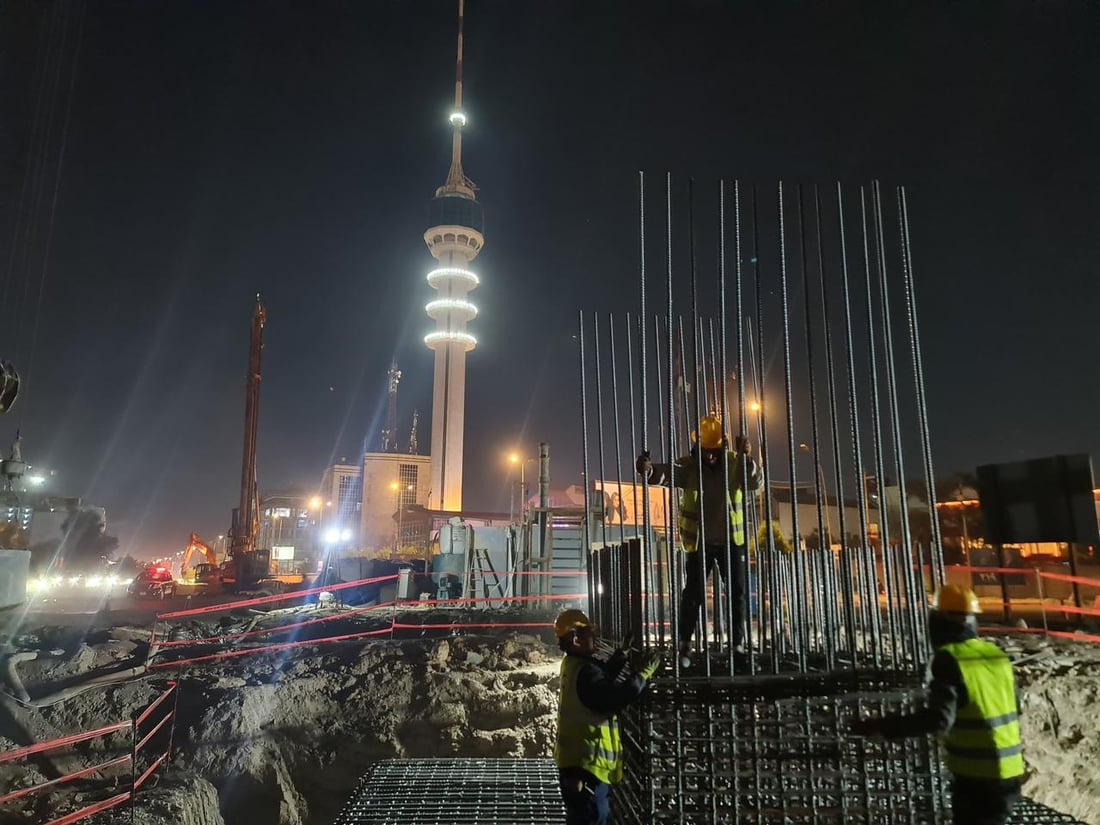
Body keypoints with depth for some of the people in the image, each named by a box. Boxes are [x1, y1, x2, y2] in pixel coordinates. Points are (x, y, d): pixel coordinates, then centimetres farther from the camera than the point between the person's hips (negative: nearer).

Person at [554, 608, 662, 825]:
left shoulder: (574, 665, 9)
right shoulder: (584, 672, -24)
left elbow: (605, 676, 23)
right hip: (586, 764, -10)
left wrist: (623, 652, 17)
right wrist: (645, 672, -22)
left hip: (577, 761, 10)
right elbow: (617, 697, -32)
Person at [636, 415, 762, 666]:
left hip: (732, 540, 2)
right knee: (694, 592, -1)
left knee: (738, 591, 10)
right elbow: (667, 473, -27)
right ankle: (684, 645, 7)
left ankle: (739, 643, 23)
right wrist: (648, 469, -51)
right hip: (700, 541, -2)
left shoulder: (735, 462, -3)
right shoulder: (689, 464, -10)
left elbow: (755, 483, -17)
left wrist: (747, 459, -36)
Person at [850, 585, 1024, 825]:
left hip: (977, 777, -7)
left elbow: (938, 718, -28)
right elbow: (1014, 708, 15)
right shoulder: (996, 654, 3)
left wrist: (880, 727, -27)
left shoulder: (949, 659, -20)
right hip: (1009, 772, 8)